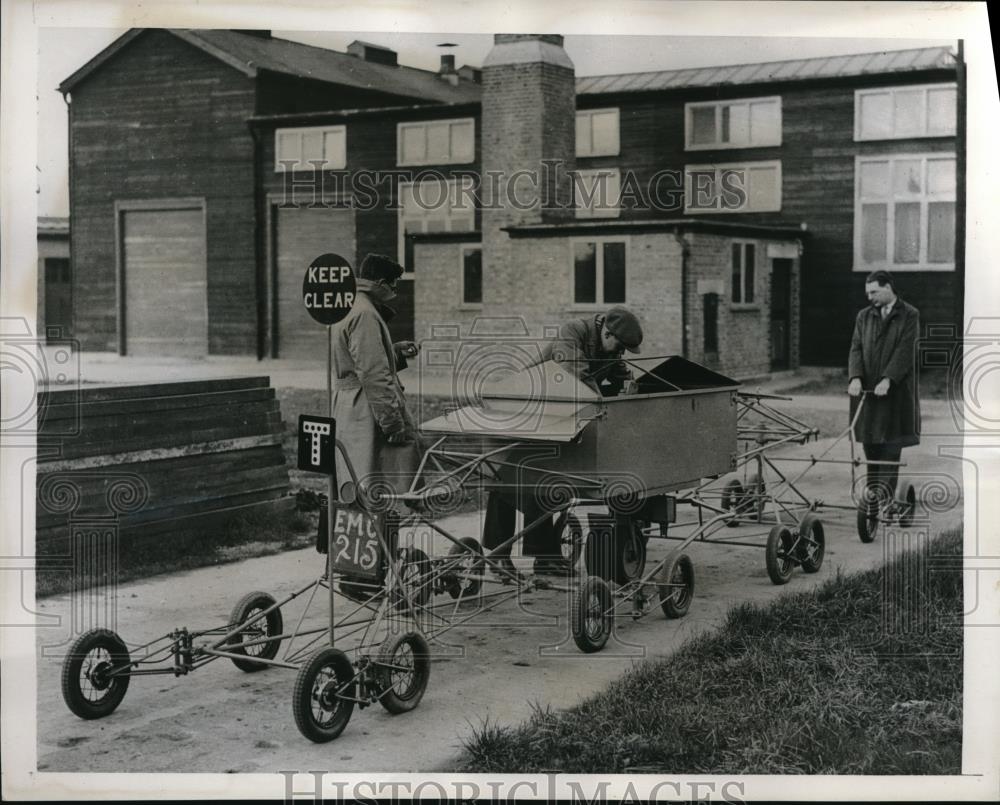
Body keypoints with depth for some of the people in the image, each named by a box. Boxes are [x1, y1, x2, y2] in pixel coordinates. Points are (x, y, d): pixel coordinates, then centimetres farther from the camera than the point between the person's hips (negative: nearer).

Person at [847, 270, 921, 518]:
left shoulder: (910, 316, -2)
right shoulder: (864, 316, 12)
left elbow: (905, 351, -12)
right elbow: (856, 348, 3)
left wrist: (887, 380, -23)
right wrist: (855, 377, -14)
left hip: (896, 389, -4)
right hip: (867, 388, 4)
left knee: (891, 443, -6)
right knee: (870, 441, 5)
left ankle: (885, 493, -6)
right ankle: (873, 486, 16)